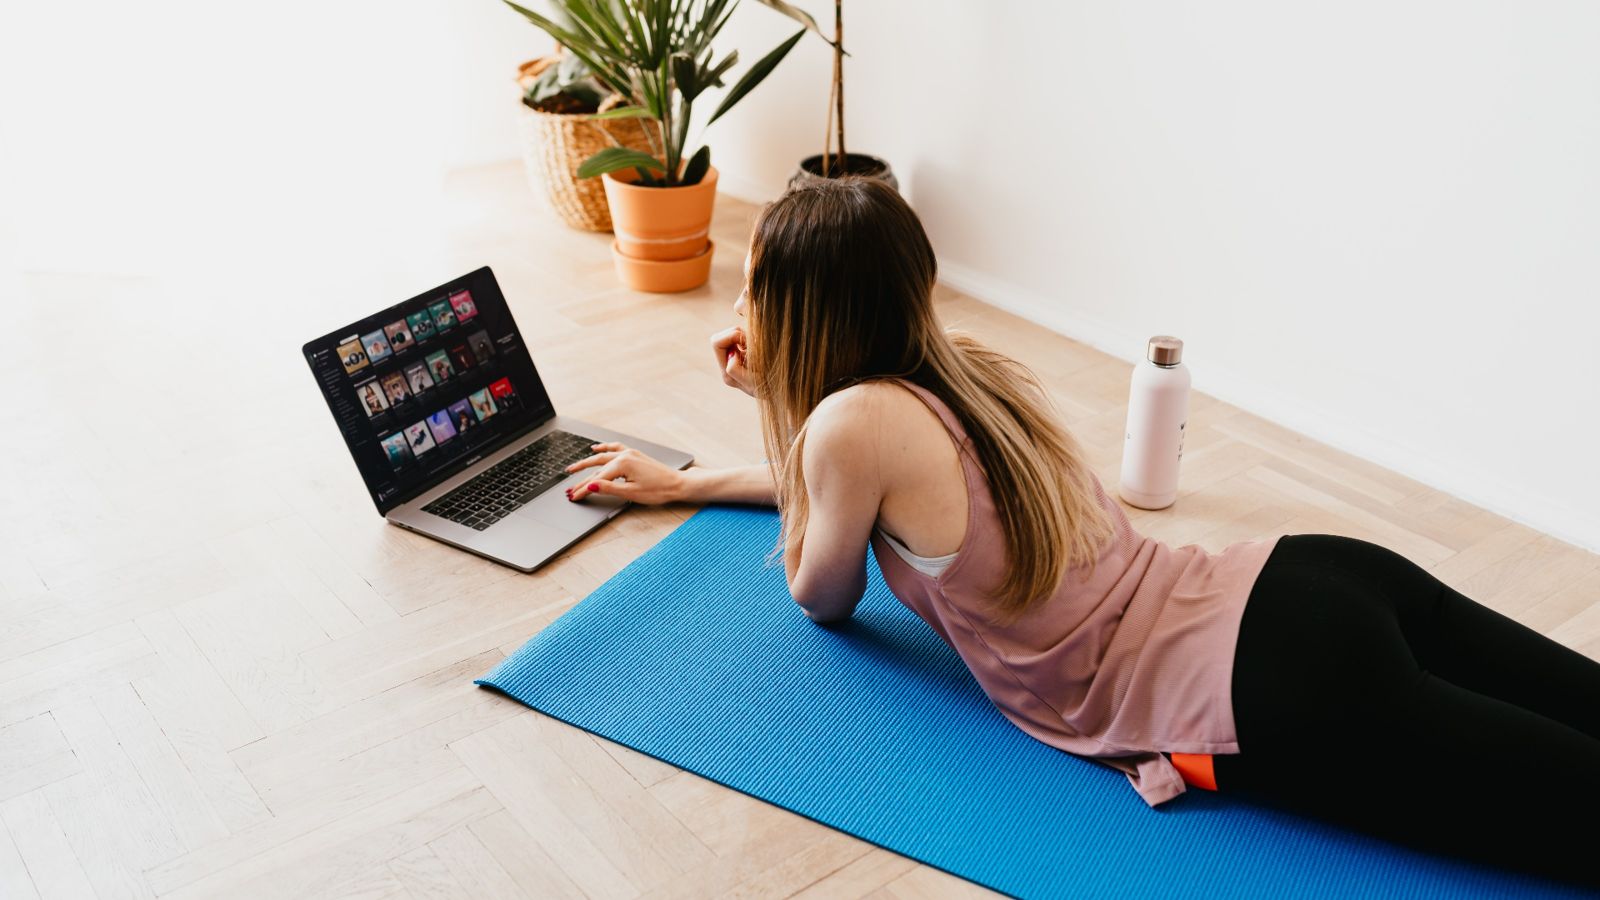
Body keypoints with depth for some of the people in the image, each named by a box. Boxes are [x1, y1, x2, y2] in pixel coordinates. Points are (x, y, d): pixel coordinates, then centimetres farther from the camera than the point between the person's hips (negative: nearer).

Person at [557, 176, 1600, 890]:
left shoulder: (853, 421, -12)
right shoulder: (970, 364, 13)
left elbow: (824, 597, 8)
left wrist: (776, 404, 9)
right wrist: (682, 479, 35)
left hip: (1271, 699, -8)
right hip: (1300, 578, 8)